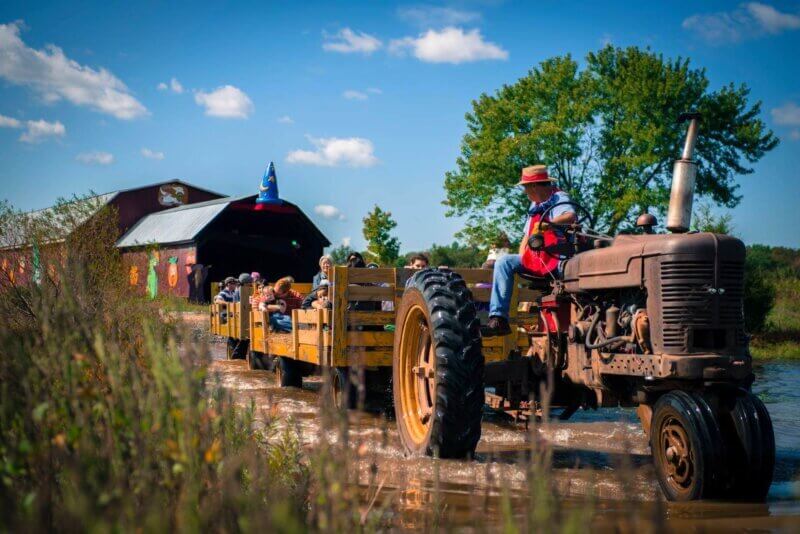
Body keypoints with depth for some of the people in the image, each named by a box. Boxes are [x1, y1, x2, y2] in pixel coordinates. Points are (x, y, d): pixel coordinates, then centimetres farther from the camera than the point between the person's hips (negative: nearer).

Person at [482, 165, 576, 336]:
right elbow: (527, 236, 26)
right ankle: (498, 319, -24)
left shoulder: (559, 198, -1)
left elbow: (570, 216, -24)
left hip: (557, 258, -7)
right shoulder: (535, 206, 23)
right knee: (504, 262, -14)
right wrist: (521, 258, 8)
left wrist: (544, 225, -38)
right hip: (534, 258, 7)